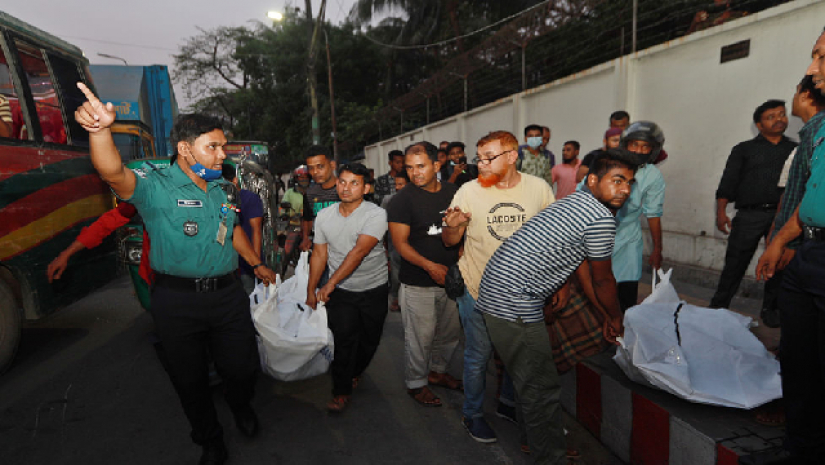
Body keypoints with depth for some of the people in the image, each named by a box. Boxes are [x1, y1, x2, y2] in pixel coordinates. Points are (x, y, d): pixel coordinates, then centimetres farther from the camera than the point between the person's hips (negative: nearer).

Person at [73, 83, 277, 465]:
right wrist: (101, 130, -51)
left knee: (242, 368, 14)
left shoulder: (223, 190, 7)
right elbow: (114, 173, -32)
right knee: (190, 380, 14)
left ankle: (241, 406, 49)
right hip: (177, 301, -3)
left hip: (227, 294, 4)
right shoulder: (156, 186, -11)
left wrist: (256, 264, 26)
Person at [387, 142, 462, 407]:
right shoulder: (403, 200, -9)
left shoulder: (454, 193, 5)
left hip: (450, 277, 5)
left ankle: (437, 371, 41)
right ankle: (415, 383, 27)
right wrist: (430, 266, -22)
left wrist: (460, 261, -2)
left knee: (451, 332, 17)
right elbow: (400, 243, -12)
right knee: (421, 336, 4)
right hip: (418, 284, -5)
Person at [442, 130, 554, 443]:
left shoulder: (538, 188, -6)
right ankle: (472, 413, 34)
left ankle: (509, 402, 45)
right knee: (478, 355, 9)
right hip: (478, 289, -2)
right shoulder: (468, 191, -10)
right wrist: (453, 227, -27)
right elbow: (449, 242, -4)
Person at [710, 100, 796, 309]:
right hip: (749, 215, -2)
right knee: (735, 264, -2)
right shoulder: (744, 149, 12)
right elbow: (727, 182, 4)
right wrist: (721, 212, -6)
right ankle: (718, 307, 7)